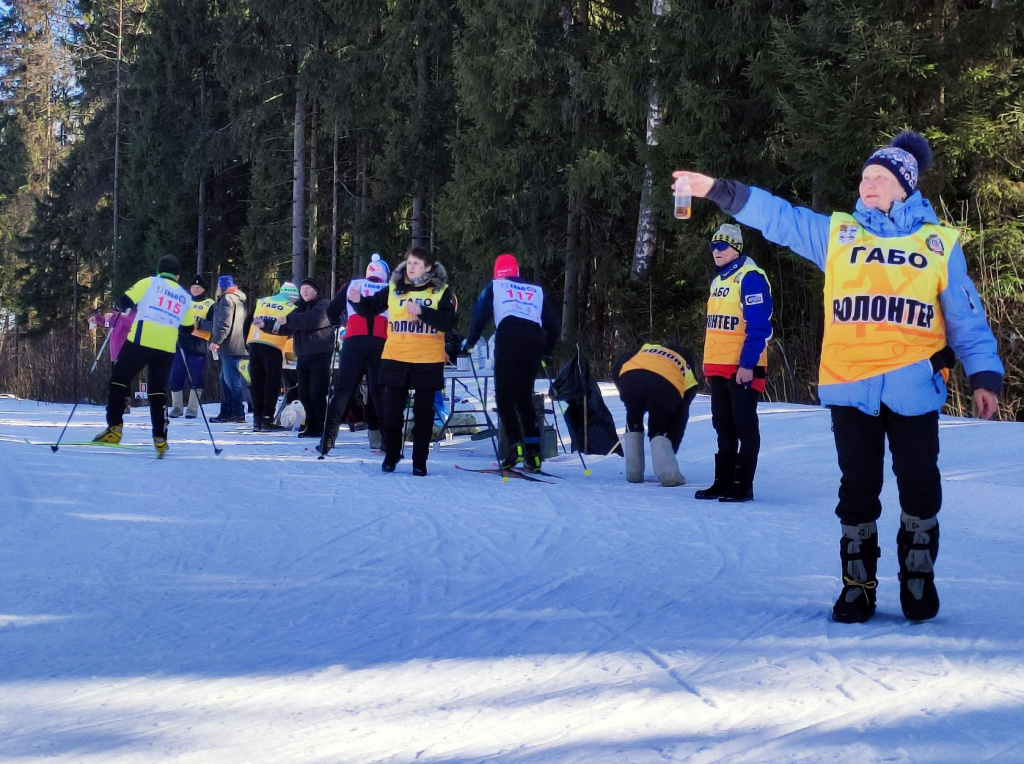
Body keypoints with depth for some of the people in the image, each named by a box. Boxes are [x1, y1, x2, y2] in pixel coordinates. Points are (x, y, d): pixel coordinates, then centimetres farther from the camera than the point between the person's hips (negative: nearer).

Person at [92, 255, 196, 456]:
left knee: (119, 379, 9)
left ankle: (114, 428, 0)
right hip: (166, 348, 4)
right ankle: (160, 439, 3)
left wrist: (124, 308, 22)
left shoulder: (150, 283, 4)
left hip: (141, 341, -3)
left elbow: (124, 303, 0)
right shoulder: (185, 297, 16)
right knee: (158, 391, 12)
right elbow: (187, 327, 20)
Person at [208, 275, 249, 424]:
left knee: (231, 379, -9)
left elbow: (225, 324, -19)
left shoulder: (227, 299, -9)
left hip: (229, 347, -10)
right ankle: (226, 412, 17)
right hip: (238, 345, 10)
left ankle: (238, 413, -11)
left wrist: (216, 341, -18)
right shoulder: (240, 300, 22)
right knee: (225, 379, 15)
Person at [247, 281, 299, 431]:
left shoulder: (261, 302, 19)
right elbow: (290, 331, -3)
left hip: (254, 343, 5)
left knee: (257, 382, 10)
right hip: (272, 346, -5)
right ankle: (267, 418, -8)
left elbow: (250, 322, 19)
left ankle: (257, 419, 10)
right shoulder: (290, 308, 5)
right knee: (272, 382, -1)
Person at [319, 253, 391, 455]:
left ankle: (328, 440, -4)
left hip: (354, 342, 0)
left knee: (343, 389, 2)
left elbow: (332, 311, 17)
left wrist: (337, 324, 35)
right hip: (380, 344, 0)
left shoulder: (353, 285, 17)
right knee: (379, 390, 9)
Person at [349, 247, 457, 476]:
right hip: (395, 360, 2)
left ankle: (420, 462, 12)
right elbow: (370, 309, 10)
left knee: (423, 413, 5)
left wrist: (422, 311, -23)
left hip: (428, 362, -2)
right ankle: (390, 457, 20)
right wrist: (358, 301, -11)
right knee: (392, 412, 6)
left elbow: (449, 322, -13)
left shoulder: (441, 292, 0)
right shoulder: (394, 289, 7)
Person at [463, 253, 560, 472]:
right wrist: (545, 352, 34)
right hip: (535, 341, 3)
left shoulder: (494, 288, 19)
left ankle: (515, 445, -17)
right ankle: (533, 452, 3)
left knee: (504, 396, 1)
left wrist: (469, 343, 18)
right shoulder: (536, 291, 27)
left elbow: (480, 316, 8)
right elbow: (554, 324, 24)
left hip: (509, 340, -3)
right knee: (525, 397, 14)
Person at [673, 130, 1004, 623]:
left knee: (919, 486, 2)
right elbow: (777, 216, 4)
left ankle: (918, 582, 19)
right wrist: (717, 191, -4)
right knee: (858, 489, 7)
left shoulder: (939, 244, 5)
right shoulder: (836, 234, 9)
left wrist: (984, 376, -2)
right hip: (851, 388, 1)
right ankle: (857, 586, 18)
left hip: (914, 388, -1)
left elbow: (966, 318, 6)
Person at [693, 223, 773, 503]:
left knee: (744, 425, -3)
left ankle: (743, 485, 0)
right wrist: (708, 361, 18)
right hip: (718, 367, 9)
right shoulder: (718, 281, 16)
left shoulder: (750, 278, -13)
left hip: (743, 369, -9)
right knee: (723, 426, 12)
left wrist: (747, 364, -22)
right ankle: (723, 482, 18)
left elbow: (759, 326, -18)